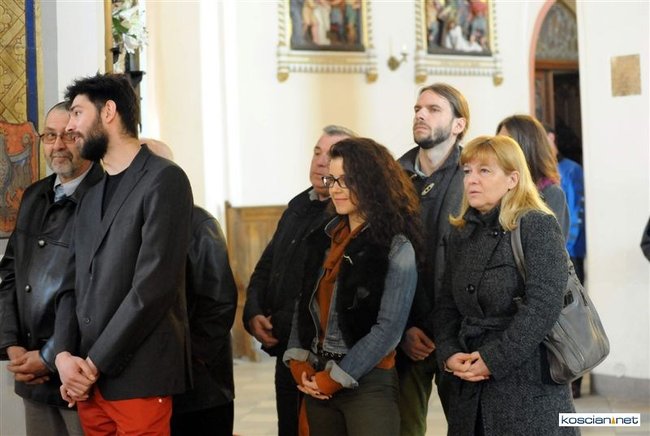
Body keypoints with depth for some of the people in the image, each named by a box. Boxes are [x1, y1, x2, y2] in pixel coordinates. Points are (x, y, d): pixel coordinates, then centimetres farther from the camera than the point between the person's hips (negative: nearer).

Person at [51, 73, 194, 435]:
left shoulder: (164, 180, -7)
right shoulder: (91, 198, 19)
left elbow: (152, 288, -15)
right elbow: (73, 284, 13)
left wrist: (93, 363, -12)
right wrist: (65, 354, -5)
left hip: (139, 378, -7)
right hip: (88, 380, 7)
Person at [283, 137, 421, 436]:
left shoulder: (396, 247, -10)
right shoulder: (325, 237, 8)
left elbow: (388, 328, -14)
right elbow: (305, 303, 11)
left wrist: (336, 378, -13)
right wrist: (298, 361, -2)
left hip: (368, 383, -6)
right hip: (316, 379, 6)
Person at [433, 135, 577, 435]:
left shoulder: (537, 226, -8)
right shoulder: (461, 234, 13)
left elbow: (543, 305, -17)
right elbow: (446, 305, 12)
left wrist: (493, 360, -17)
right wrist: (448, 355, -6)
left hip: (529, 386, -6)